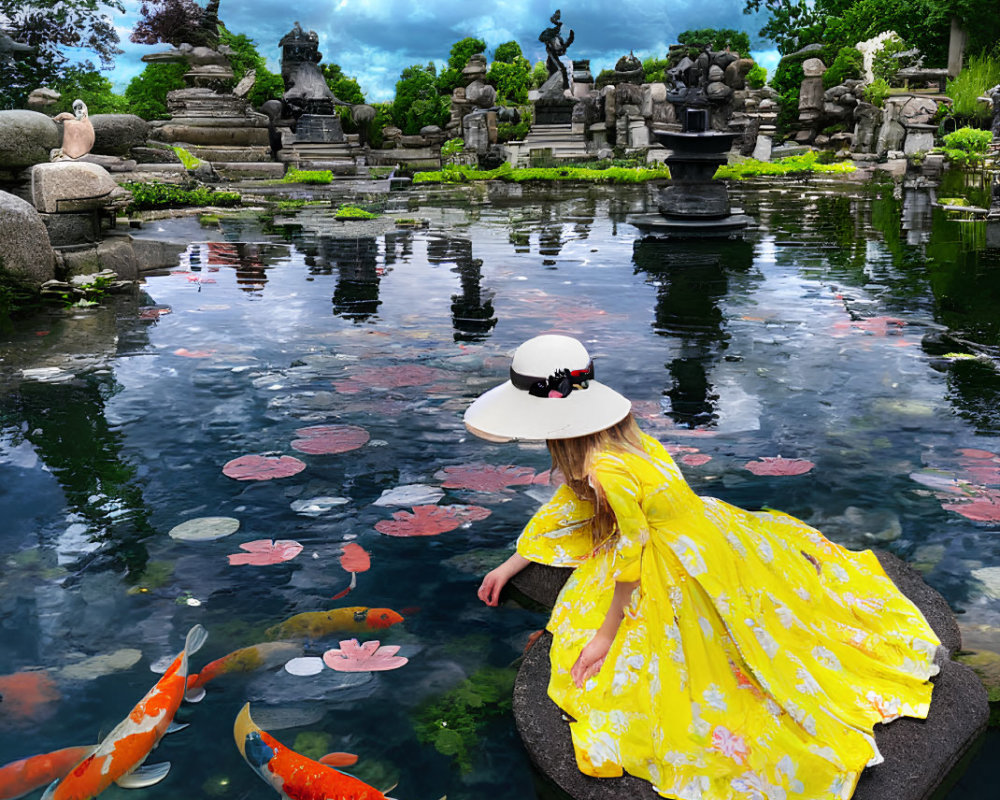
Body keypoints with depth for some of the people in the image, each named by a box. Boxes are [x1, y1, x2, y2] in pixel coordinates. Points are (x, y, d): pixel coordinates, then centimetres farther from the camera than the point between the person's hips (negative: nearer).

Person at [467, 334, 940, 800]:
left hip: (685, 560, -8)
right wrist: (510, 565, 11)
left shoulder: (607, 468, -36)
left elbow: (630, 551, -26)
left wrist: (606, 634, -14)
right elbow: (567, 504, 6)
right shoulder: (594, 441, -7)